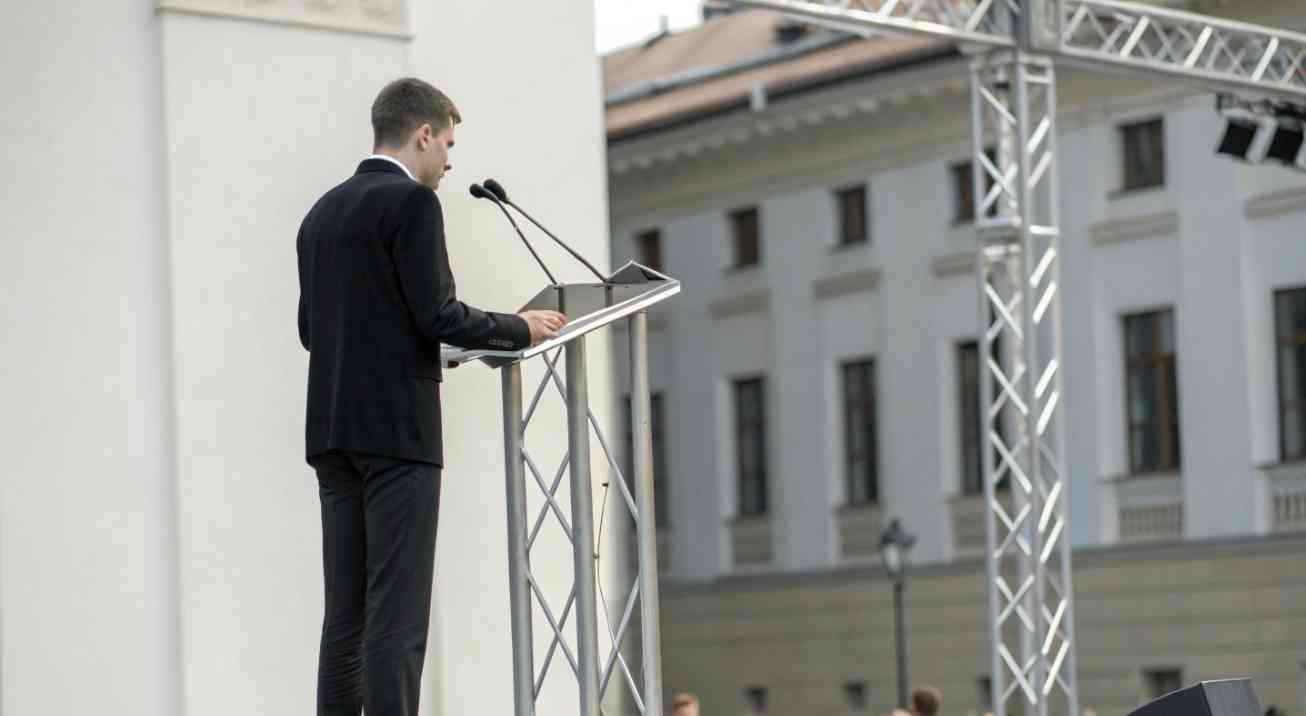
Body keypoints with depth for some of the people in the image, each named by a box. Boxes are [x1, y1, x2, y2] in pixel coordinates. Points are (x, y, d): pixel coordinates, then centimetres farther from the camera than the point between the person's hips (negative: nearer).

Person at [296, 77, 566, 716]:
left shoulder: (322, 212, 16)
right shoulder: (411, 202, -8)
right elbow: (438, 314, -15)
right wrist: (519, 328, 1)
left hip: (332, 431, 8)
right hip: (397, 428, -8)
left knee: (346, 616, 8)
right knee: (397, 615, -8)